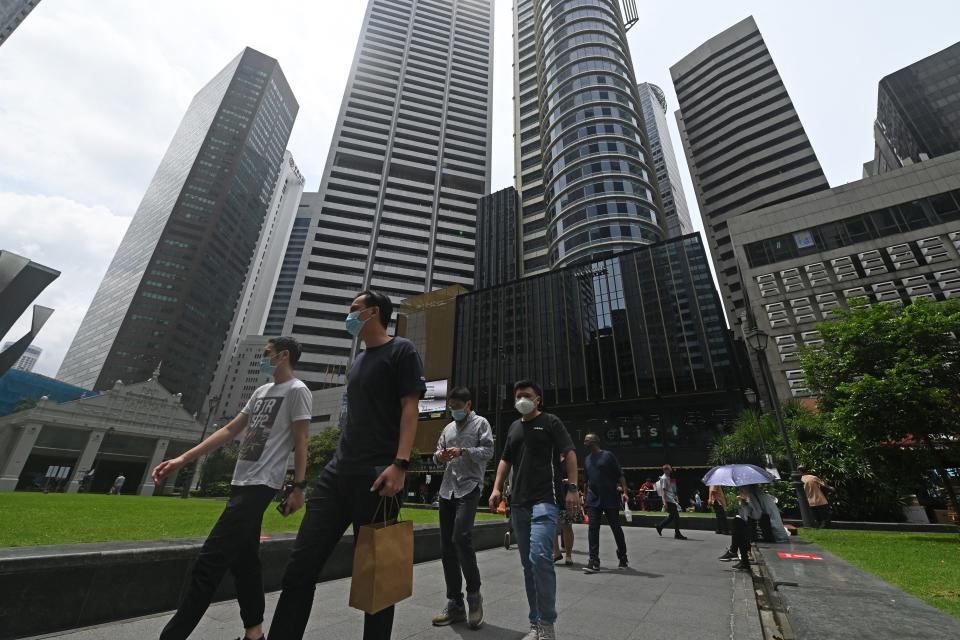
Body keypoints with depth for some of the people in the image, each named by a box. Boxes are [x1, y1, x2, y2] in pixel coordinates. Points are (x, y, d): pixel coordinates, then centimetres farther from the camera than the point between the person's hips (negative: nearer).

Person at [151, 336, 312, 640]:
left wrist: (299, 487, -14)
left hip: (259, 485, -9)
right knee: (243, 560, 14)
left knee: (209, 561, -7)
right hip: (241, 482, 9)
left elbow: (300, 442, -12)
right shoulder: (261, 391, 18)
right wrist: (182, 459, 13)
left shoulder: (297, 391, -8)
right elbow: (229, 430, 18)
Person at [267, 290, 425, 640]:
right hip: (337, 472, 8)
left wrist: (400, 463, -21)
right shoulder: (359, 360, 22)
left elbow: (410, 408, -12)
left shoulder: (401, 350, -2)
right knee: (300, 566, 7)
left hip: (377, 477, -8)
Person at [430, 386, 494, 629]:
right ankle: (455, 605, 19)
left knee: (461, 538, -21)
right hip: (447, 489, 6)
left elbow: (488, 452, -6)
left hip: (469, 487, -6)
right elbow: (438, 455, 19)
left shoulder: (481, 423, 3)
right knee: (446, 547, 7)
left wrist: (463, 451, -19)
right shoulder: (448, 428, 20)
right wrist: (439, 456, -5)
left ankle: (474, 594, 0)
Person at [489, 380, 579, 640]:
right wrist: (496, 488, 9)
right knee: (528, 563, 10)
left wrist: (572, 487, -13)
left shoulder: (550, 422, 3)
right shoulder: (514, 427, 18)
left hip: (545, 499, -6)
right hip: (518, 502, 6)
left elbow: (569, 453, -3)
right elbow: (505, 460, 21)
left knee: (540, 557, -18)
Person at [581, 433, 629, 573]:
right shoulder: (587, 459, 12)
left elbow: (620, 475, -7)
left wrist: (624, 492, -18)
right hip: (593, 500, 4)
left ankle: (623, 558, 28)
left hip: (611, 499, -4)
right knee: (593, 529, -4)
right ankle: (594, 561, -1)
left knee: (616, 528, 9)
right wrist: (585, 496, 16)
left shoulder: (608, 456, -5)